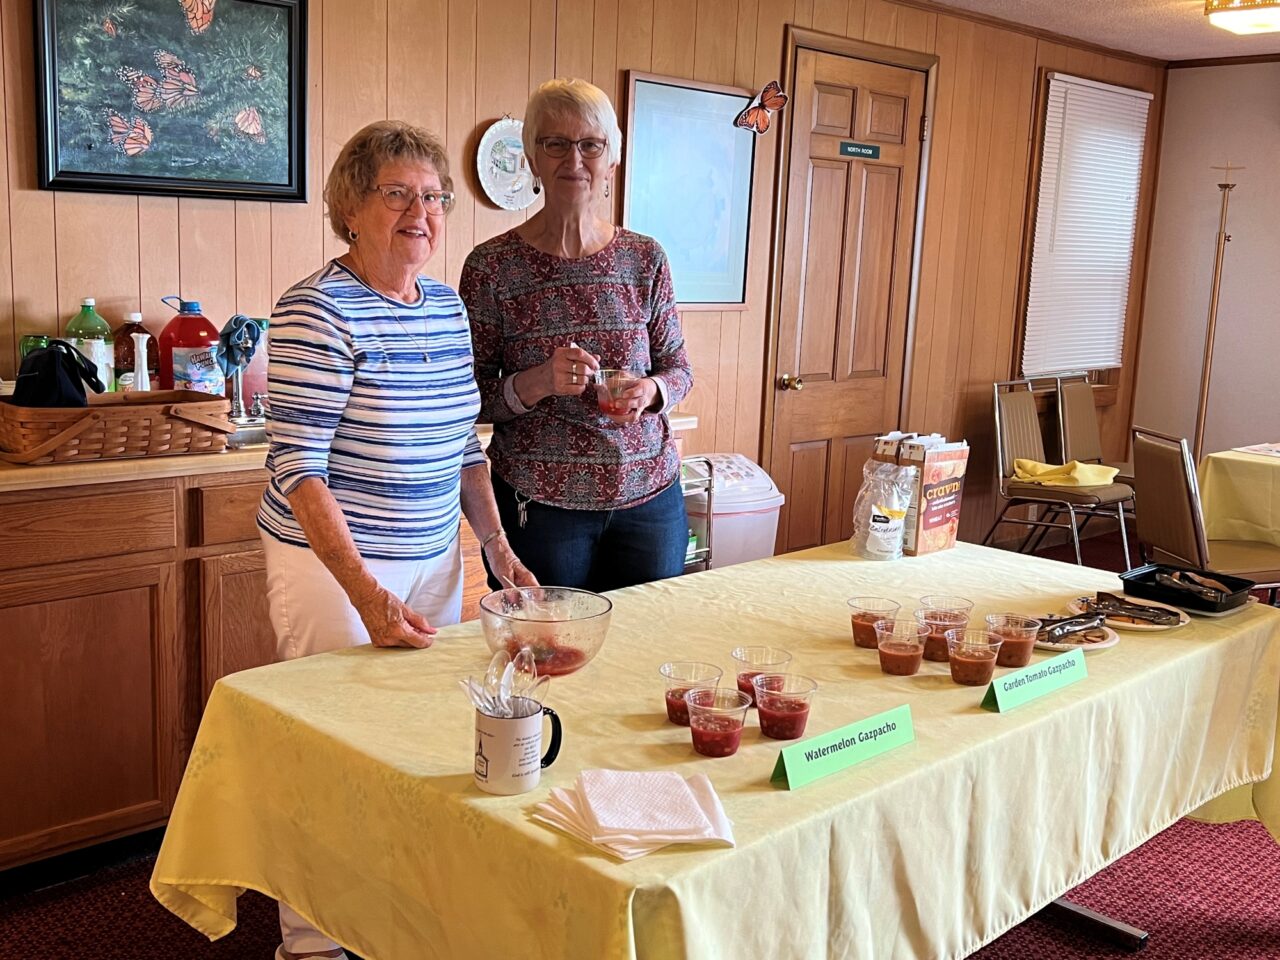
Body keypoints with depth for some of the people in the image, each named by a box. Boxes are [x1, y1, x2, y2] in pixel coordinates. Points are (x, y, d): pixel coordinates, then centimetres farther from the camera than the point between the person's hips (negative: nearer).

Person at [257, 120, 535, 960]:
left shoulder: (448, 306, 7)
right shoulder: (318, 311, -15)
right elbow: (297, 467, -20)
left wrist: (499, 547, 6)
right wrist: (367, 593, -28)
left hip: (432, 559, 7)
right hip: (334, 562, -7)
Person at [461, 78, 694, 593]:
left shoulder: (645, 259, 2)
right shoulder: (492, 265, -6)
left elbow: (678, 365, 10)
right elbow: (468, 397, -3)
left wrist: (652, 390, -11)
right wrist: (535, 384, -21)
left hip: (649, 497, 3)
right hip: (537, 506, -3)